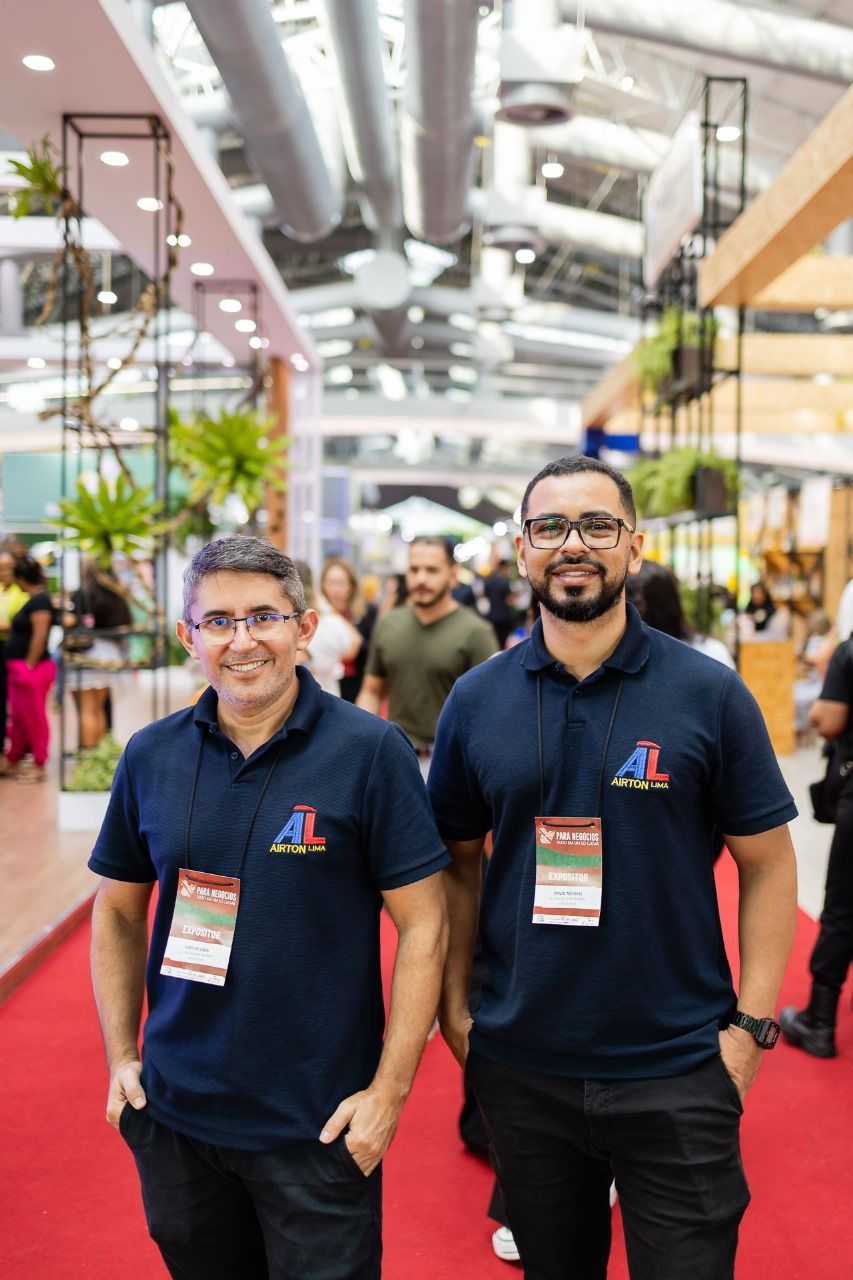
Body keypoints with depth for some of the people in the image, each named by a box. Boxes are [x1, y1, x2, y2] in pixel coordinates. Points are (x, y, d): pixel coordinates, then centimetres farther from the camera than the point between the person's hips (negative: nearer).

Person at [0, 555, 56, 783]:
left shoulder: (40, 600, -15)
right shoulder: (32, 600, 14)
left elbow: (40, 636, -20)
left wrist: (29, 666, -20)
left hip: (32, 669, -10)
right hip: (19, 668, 10)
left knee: (34, 718, -2)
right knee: (18, 718, 16)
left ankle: (39, 767, 6)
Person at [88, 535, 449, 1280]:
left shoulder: (370, 752, -12)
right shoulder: (150, 757, -1)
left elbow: (423, 924, -10)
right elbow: (118, 913, 10)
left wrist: (390, 1090, -12)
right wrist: (121, 1056, 5)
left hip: (319, 1125, -4)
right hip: (174, 1113, 4)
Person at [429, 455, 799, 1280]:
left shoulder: (709, 694, -7)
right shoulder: (476, 701, -1)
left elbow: (766, 864, -3)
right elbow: (458, 863, 7)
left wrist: (751, 1024, -8)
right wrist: (455, 1006, 0)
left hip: (678, 1072, -2)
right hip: (520, 1066, 3)